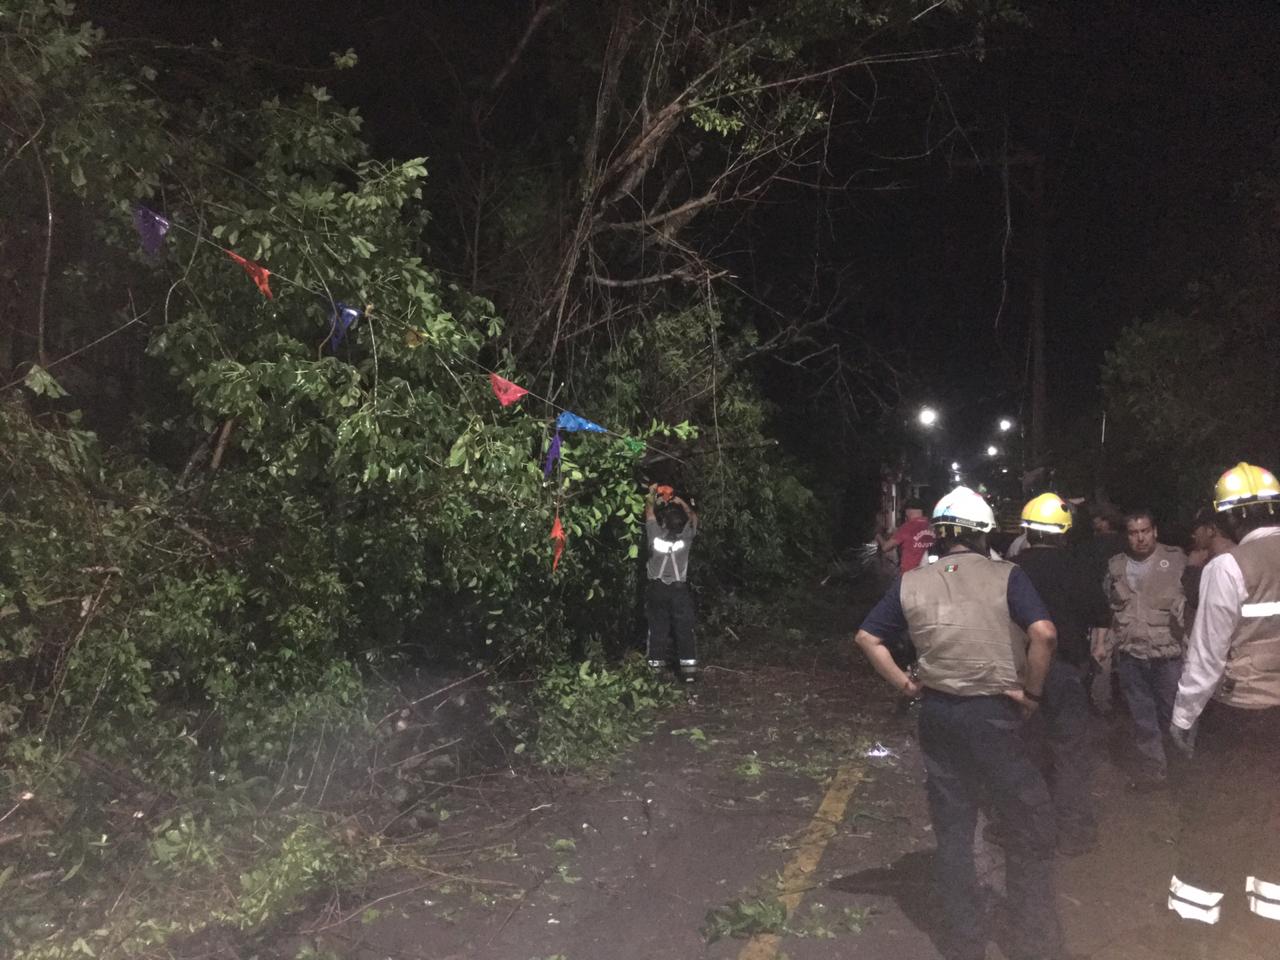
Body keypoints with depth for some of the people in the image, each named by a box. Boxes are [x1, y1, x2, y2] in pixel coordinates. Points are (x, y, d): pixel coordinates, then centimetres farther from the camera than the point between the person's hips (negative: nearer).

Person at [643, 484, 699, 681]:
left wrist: (652, 494, 22)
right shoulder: (686, 536, -12)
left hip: (656, 588, 1)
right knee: (684, 629, 3)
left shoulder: (655, 534, -12)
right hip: (679, 589, -1)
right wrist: (677, 500, 17)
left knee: (658, 628, 9)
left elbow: (649, 513, 7)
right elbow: (693, 516, 8)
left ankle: (656, 666, 15)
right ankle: (689, 669, 2)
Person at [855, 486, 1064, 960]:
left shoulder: (911, 583, 2)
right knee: (1029, 830, 11)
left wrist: (903, 683, 6)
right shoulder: (1006, 576, -9)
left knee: (952, 832, 14)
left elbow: (867, 637, 4)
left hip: (937, 714, 4)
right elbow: (1044, 633, -22)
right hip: (993, 713, -3)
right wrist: (1032, 691, -10)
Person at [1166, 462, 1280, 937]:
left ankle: (1197, 916, 16)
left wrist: (1183, 716, -5)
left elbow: (1207, 655, -15)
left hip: (1238, 713, -5)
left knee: (1210, 817, 7)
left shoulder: (1230, 566, -17)